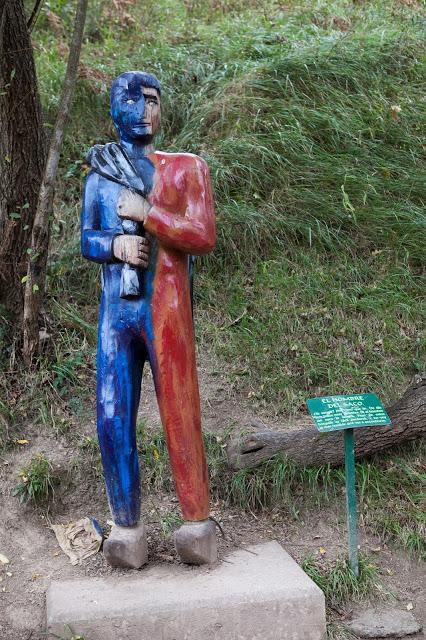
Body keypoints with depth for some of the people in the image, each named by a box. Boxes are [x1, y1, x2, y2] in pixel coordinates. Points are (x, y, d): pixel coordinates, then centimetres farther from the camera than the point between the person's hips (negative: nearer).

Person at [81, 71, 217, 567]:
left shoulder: (186, 168, 5)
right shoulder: (98, 176, 14)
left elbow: (204, 236, -5)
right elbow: (85, 240, 14)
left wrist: (146, 213, -12)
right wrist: (114, 244, -7)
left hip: (166, 312, -3)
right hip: (115, 313, 3)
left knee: (180, 418, -1)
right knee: (112, 421, 1)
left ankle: (196, 522, 13)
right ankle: (126, 527, 14)